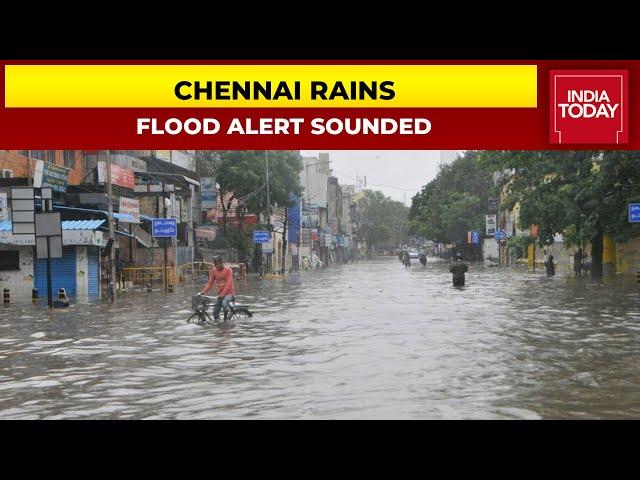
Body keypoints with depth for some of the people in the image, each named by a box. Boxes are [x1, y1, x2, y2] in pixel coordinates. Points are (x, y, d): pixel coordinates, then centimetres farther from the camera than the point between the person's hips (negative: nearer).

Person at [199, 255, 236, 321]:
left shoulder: (228, 270, -14)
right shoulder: (213, 270, 0)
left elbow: (229, 283, -21)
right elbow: (210, 283, 3)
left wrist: (223, 294, -30)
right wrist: (203, 291, -12)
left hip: (229, 292, -6)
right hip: (220, 294, 6)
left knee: (224, 303, -34)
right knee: (215, 312, 0)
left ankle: (226, 320, -16)